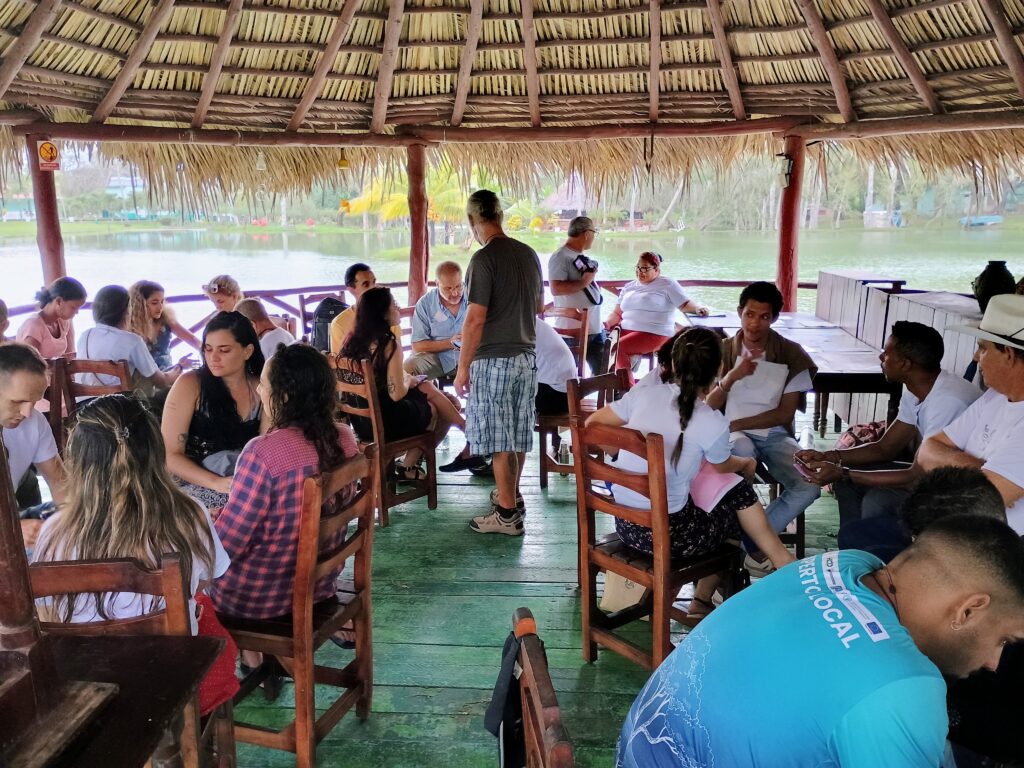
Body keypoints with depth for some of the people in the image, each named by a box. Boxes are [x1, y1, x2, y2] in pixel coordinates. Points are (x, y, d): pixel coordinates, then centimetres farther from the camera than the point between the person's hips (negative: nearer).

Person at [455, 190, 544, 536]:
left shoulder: (484, 259, -15)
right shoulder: (529, 254, 8)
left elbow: (475, 319, -18)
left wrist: (463, 368, -11)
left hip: (494, 359, -7)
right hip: (527, 355, 8)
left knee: (500, 439, -1)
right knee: (518, 433, 17)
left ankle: (507, 514, 6)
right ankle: (511, 496, 31)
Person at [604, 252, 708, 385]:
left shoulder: (667, 284, 4)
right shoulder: (628, 287, 21)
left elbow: (685, 304, 0)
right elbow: (618, 313, 17)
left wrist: (698, 308, -21)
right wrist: (608, 323, -2)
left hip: (655, 334, -6)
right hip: (626, 331, 6)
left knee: (618, 348, -28)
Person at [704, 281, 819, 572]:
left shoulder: (791, 354, -1)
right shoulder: (723, 351, 1)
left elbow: (784, 414, -4)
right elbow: (709, 407, -5)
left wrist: (735, 423, -13)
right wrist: (732, 377, -23)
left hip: (775, 434, 1)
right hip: (734, 434, -1)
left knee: (809, 486, -26)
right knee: (742, 454, -39)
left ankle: (750, 540, -9)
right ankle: (755, 543, -22)